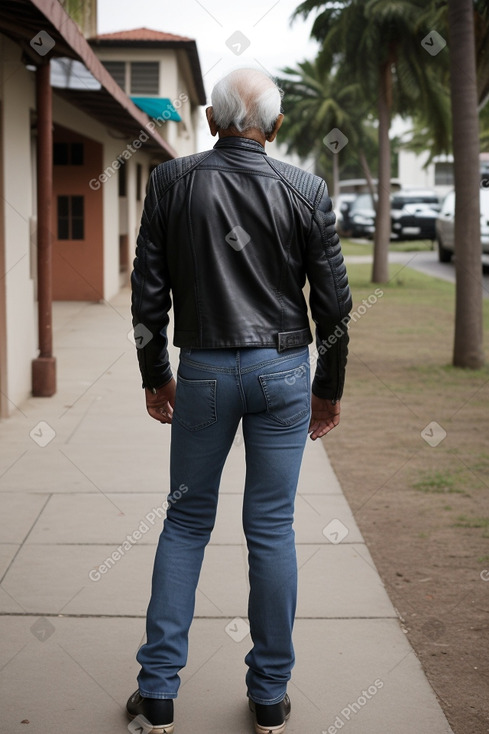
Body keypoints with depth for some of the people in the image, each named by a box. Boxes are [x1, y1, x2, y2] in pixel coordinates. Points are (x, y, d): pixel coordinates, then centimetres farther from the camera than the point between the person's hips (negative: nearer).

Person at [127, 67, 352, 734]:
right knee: (272, 528, 6)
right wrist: (329, 387, 11)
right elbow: (333, 302, 0)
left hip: (203, 371, 0)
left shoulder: (171, 182, -2)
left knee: (186, 521, 12)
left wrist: (155, 375, 11)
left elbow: (148, 289, 0)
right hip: (283, 372, 0)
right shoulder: (306, 191, -3)